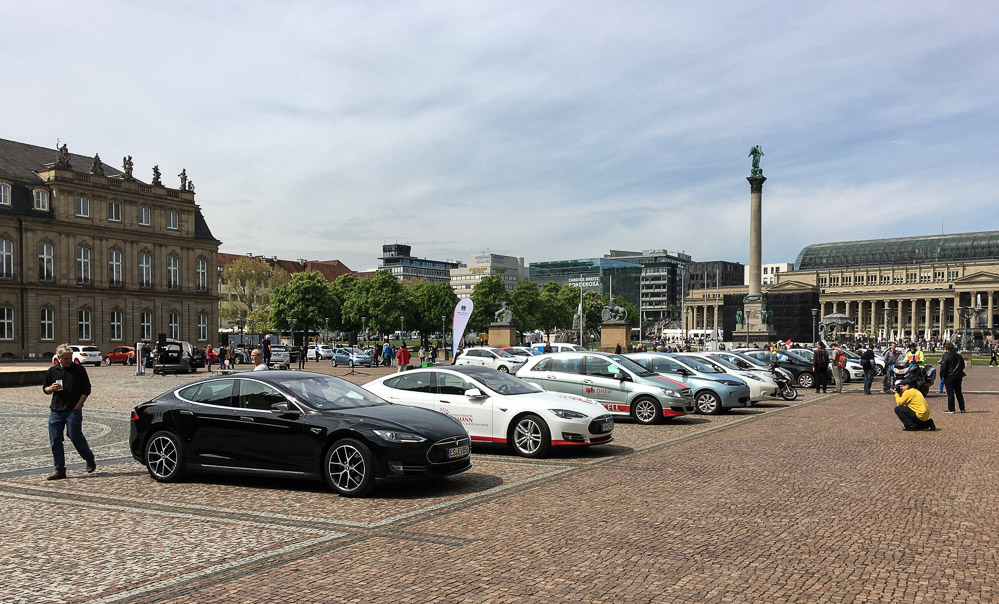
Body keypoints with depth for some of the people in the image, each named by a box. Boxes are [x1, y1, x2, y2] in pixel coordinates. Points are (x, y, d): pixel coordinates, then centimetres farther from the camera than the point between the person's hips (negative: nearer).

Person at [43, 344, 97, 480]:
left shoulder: (79, 369, 1)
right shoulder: (52, 371, 9)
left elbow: (86, 390, 2)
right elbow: (45, 389, 17)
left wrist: (78, 405, -7)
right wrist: (52, 388, -6)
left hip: (73, 410, -4)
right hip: (56, 411, 4)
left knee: (75, 437, -8)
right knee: (55, 441, 3)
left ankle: (90, 459, 17)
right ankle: (59, 470, 11)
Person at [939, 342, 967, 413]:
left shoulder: (946, 356, -13)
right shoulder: (959, 356, 9)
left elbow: (943, 367, -16)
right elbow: (962, 366, 17)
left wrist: (942, 376, -5)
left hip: (949, 377, -7)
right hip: (958, 376, 7)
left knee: (950, 393, -4)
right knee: (959, 392, 14)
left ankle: (951, 409, -4)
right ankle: (962, 408, 16)